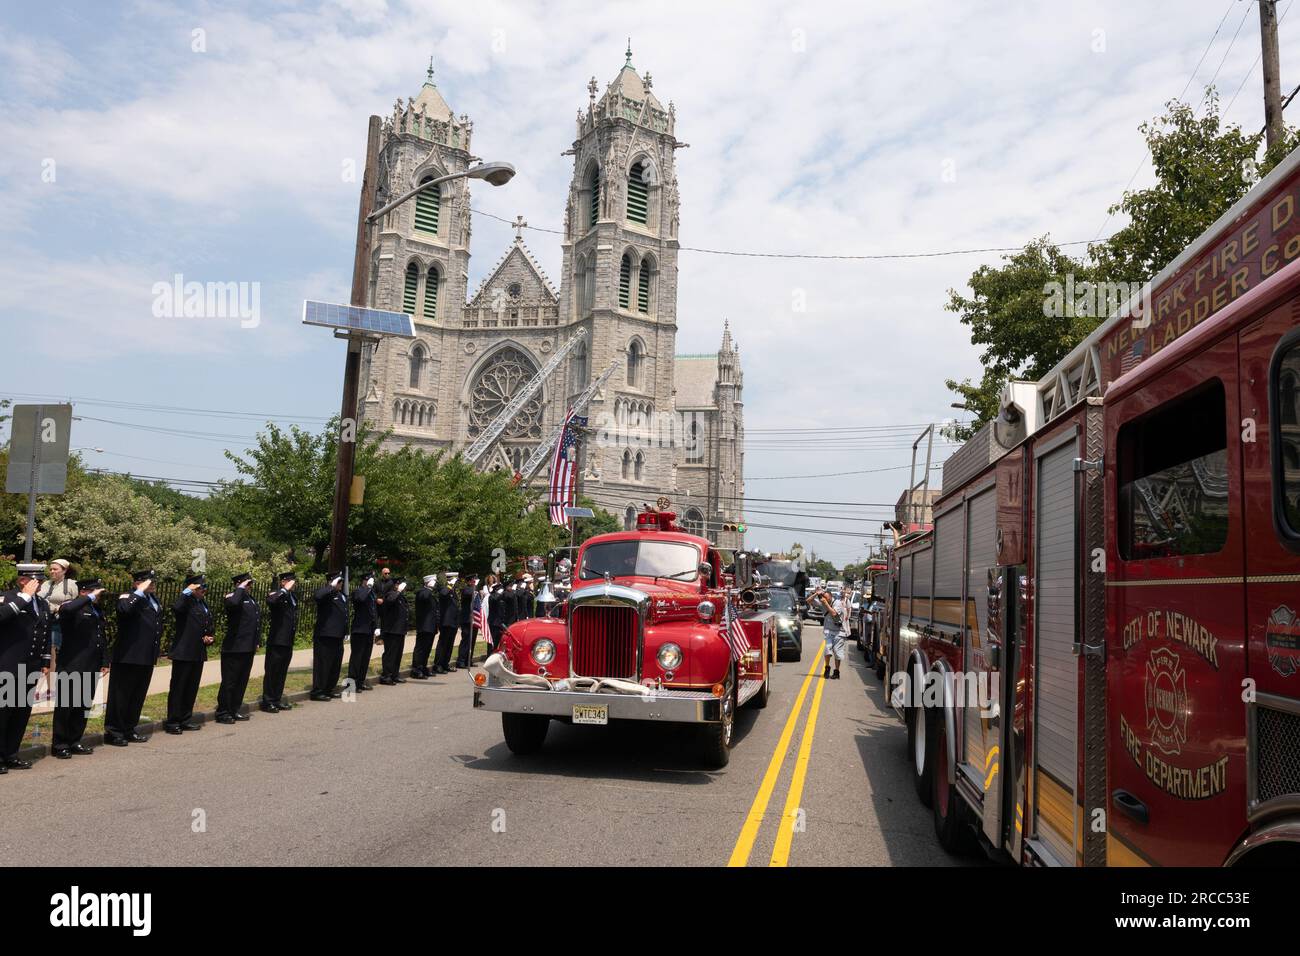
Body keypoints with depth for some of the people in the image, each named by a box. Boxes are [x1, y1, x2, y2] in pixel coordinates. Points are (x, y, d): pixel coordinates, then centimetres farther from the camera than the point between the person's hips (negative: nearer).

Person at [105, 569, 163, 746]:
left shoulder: (154, 600, 16)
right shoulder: (127, 598, -9)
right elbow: (124, 609, -34)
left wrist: (158, 644, 19)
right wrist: (140, 592, -25)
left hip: (147, 658, 8)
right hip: (128, 657, -8)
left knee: (138, 696, 14)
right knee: (121, 695, 1)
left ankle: (129, 731, 24)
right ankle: (113, 733, 9)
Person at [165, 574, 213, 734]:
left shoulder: (204, 604, 15)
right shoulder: (186, 601, -10)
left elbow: (210, 627, 24)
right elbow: (176, 608, -36)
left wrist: (211, 638, 5)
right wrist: (187, 591, -25)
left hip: (198, 654, 8)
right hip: (183, 652, -8)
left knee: (192, 688, 14)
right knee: (178, 688, 1)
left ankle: (186, 719, 24)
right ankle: (172, 722, 9)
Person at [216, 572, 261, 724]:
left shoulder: (252, 599, 16)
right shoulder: (234, 597, -9)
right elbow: (232, 603, -37)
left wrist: (257, 642, 17)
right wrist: (241, 589, -22)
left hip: (248, 649, 8)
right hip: (234, 648, -8)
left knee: (242, 681, 14)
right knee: (229, 682, 0)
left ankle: (234, 710, 23)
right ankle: (222, 713, 8)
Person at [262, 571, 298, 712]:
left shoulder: (293, 596, 15)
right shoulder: (277, 595, -10)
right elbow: (270, 601, -35)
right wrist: (285, 589, -26)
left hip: (288, 641, 8)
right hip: (277, 641, -8)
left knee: (282, 673, 13)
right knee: (272, 672, -1)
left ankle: (277, 700, 21)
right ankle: (267, 702, 7)